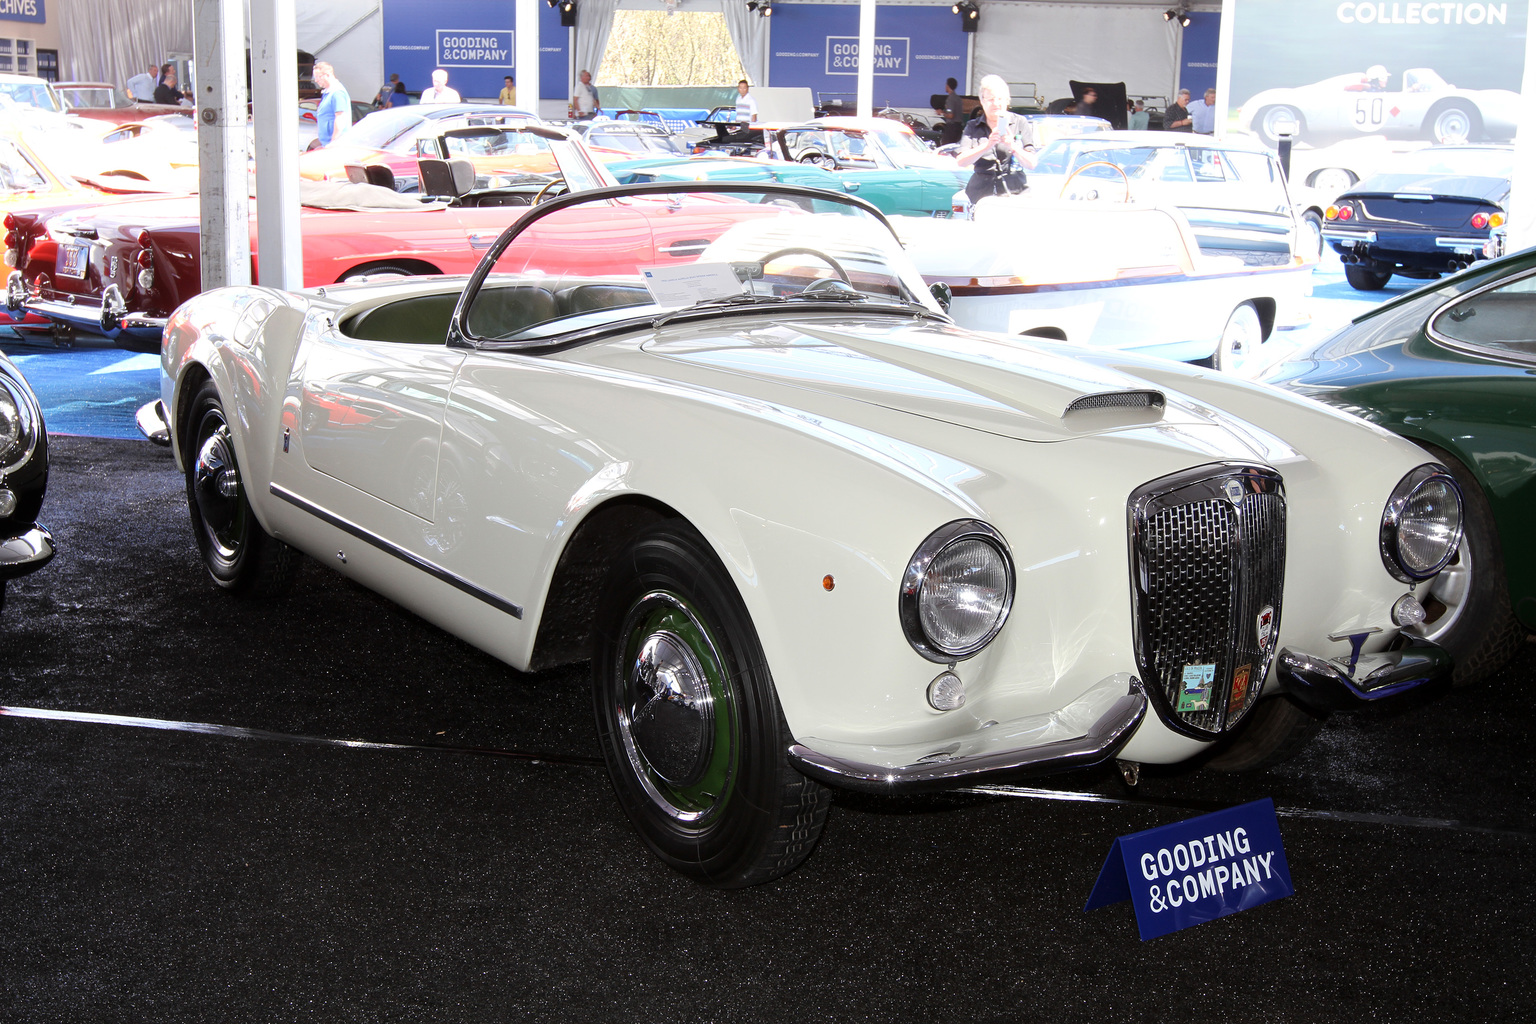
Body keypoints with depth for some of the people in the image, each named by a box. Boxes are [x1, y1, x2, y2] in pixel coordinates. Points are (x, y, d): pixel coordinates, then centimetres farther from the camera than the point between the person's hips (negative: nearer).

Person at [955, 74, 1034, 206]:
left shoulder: (1019, 123, 10)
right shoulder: (973, 127, 13)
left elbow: (1032, 163, 3)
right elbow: (961, 161, -2)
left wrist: (1013, 146, -14)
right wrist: (988, 145, -14)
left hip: (1012, 192, -1)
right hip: (980, 194, 1)